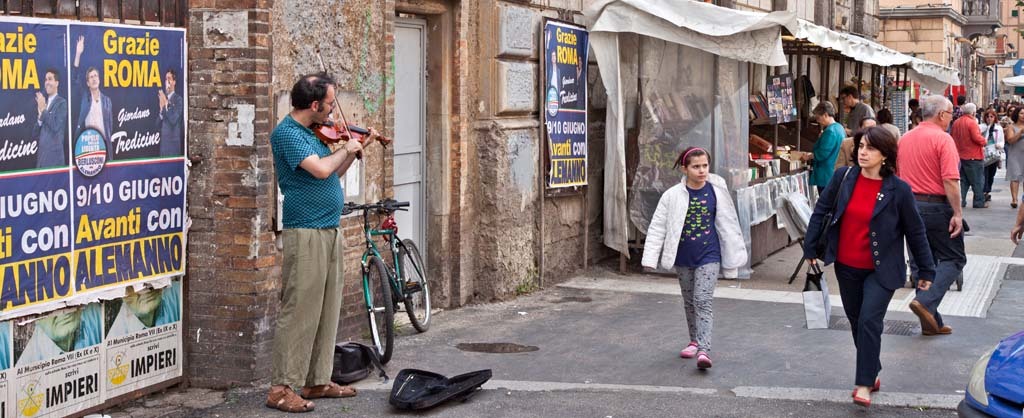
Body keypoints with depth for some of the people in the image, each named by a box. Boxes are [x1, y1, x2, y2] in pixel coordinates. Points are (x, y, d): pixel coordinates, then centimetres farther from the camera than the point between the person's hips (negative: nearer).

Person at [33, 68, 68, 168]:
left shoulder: (62, 103, -2)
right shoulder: (42, 103, 16)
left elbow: (56, 126, -15)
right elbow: (34, 134, 13)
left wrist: (43, 110, -9)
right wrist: (40, 118, -4)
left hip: (55, 155, -6)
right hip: (41, 156, 6)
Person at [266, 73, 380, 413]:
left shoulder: (314, 131, 15)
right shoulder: (286, 133, -12)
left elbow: (334, 174, 22)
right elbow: (320, 169, -24)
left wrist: (358, 148, 14)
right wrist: (345, 148, -8)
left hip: (330, 232, 9)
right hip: (305, 233, -9)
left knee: (327, 312, 12)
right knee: (299, 312, -8)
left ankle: (318, 381, 20)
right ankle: (282, 388, -3)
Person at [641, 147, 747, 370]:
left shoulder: (717, 192, -5)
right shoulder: (673, 196, -6)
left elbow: (729, 225, 4)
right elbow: (658, 226, -4)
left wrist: (734, 256, 8)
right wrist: (651, 257, -9)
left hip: (708, 256, -2)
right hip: (683, 257, 2)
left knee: (703, 301, -12)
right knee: (689, 301, 16)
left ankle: (704, 350, -18)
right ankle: (695, 341, 34)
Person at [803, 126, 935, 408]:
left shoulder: (899, 190, -12)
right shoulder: (843, 177, -6)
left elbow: (915, 232, -4)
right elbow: (821, 211, 4)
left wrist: (926, 271, 1)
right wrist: (810, 248, 2)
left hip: (881, 271, -4)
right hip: (847, 268, 4)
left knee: (869, 322, -14)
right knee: (856, 322, 14)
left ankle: (864, 384, -5)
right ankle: (872, 372, 33)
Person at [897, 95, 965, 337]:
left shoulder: (905, 139, 10)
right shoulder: (942, 139, -12)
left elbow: (897, 176, 15)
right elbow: (950, 180, -19)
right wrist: (957, 213, -17)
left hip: (910, 205, 7)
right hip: (937, 206, -7)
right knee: (953, 259, 5)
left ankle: (931, 322, 14)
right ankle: (926, 302, -14)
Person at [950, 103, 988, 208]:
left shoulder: (956, 123, 6)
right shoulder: (972, 122, -17)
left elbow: (952, 137, 12)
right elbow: (977, 138, -23)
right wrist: (984, 141, -4)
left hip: (961, 155, 7)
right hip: (973, 156, -7)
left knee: (963, 180, 14)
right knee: (977, 181, 2)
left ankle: (960, 200, 10)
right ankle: (979, 202, 6)